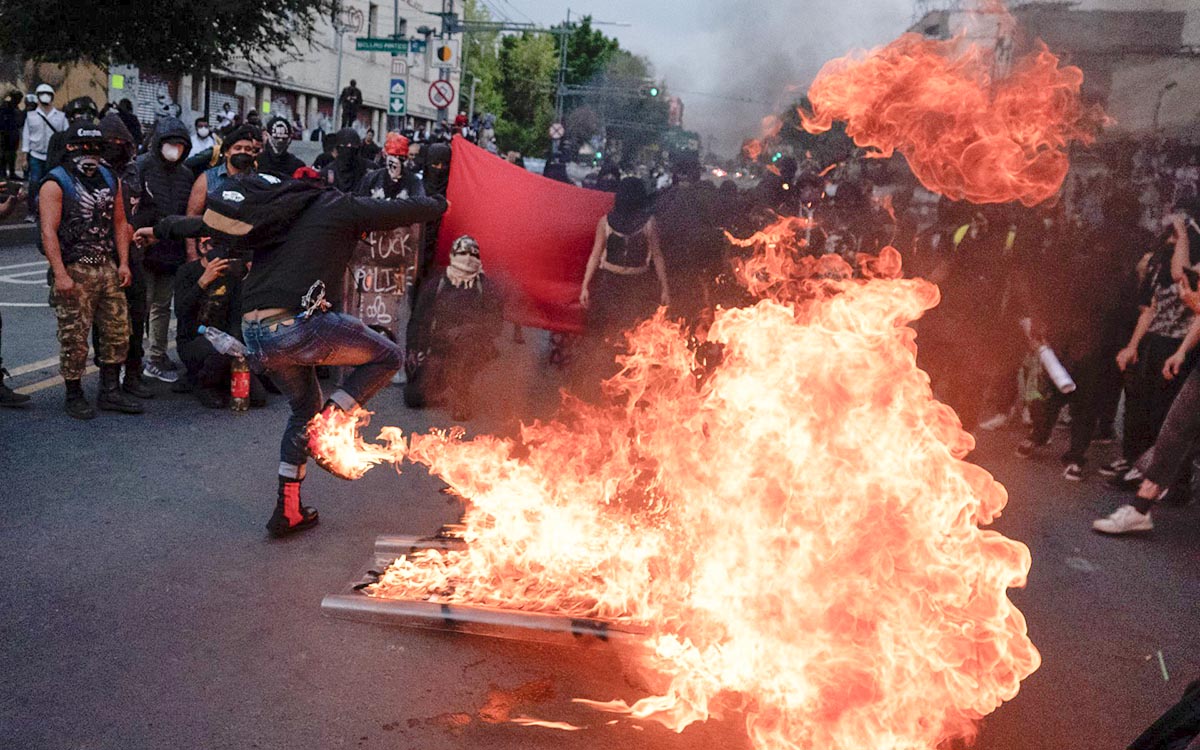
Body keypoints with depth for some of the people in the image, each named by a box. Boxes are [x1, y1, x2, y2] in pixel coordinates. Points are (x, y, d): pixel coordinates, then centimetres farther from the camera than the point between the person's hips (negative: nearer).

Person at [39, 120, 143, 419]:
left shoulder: (111, 180, 14)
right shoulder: (56, 184, -6)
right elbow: (48, 231, -13)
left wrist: (123, 263, 7)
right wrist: (60, 274, -21)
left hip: (108, 268, 6)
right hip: (74, 271, -6)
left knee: (117, 330, 8)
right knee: (74, 337, -2)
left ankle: (110, 392, 19)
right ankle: (74, 396, 10)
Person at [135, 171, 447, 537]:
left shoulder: (275, 209, 22)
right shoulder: (340, 208, 7)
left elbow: (207, 221, 31)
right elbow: (405, 210, 14)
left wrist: (160, 230, 47)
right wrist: (441, 203, 35)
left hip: (255, 335, 7)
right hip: (299, 326, -7)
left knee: (305, 407, 26)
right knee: (388, 356, 12)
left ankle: (287, 510, 28)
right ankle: (329, 425, -3)